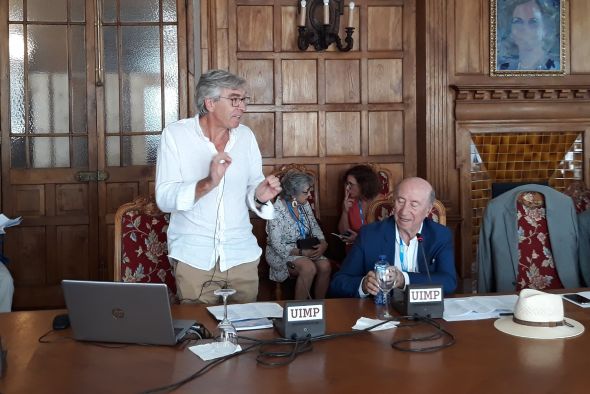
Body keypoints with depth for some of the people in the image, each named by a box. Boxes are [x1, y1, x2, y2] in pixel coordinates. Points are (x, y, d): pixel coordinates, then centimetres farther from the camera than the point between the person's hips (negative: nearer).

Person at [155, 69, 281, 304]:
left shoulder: (246, 136, 6)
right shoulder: (175, 135, -7)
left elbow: (251, 188, 10)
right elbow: (164, 199, -13)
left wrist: (260, 196, -13)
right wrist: (208, 184, -28)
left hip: (242, 256, 4)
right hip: (194, 257, -3)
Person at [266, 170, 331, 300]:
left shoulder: (305, 204, 3)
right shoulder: (277, 211, -19)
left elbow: (314, 227, 9)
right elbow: (278, 245, -19)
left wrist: (323, 243, -11)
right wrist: (302, 252, -25)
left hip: (305, 249, 6)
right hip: (283, 254, -6)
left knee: (325, 265, -22)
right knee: (309, 268, -32)